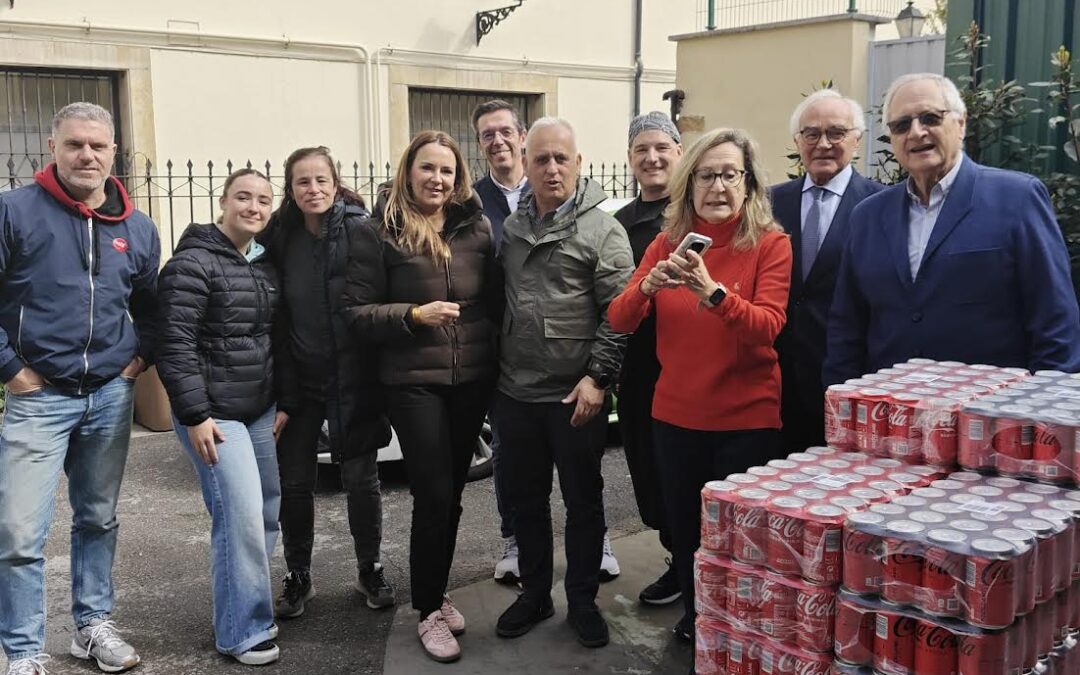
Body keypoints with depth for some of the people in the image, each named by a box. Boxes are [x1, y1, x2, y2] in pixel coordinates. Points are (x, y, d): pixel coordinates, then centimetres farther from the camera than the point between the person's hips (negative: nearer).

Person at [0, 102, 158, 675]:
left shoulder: (138, 228, 7)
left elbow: (150, 305, 21)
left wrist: (141, 356, 8)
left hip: (111, 396, 4)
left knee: (98, 520, 15)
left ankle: (93, 624, 31)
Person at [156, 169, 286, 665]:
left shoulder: (266, 263, 12)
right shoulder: (194, 263, -11)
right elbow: (174, 343, -16)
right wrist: (194, 415, -19)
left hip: (260, 409, 8)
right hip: (213, 413, -8)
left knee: (268, 512, 11)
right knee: (242, 518, -9)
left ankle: (250, 605, 28)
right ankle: (242, 631, 5)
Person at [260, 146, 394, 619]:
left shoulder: (360, 229, -9)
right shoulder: (278, 236, 2)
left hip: (352, 377, -3)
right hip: (297, 377, 3)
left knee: (361, 478, 8)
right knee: (295, 482, 9)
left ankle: (369, 571, 27)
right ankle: (298, 577, 26)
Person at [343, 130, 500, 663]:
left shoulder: (477, 228, 6)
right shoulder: (379, 234, -4)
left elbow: (495, 299, 11)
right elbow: (357, 313, -5)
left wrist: (500, 358, -2)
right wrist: (413, 315, -18)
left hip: (472, 380, 4)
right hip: (413, 382, -4)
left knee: (451, 493, 13)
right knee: (434, 495, -4)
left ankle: (437, 593, 31)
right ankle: (429, 612, 12)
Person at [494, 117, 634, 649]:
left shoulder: (602, 230, -8)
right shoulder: (510, 228, 9)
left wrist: (597, 376, -17)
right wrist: (495, 369, 12)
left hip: (576, 395, -5)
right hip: (515, 392, 5)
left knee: (583, 501, 8)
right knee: (524, 498, 15)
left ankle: (582, 600, 24)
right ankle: (534, 593, 32)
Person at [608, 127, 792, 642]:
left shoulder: (771, 244, -9)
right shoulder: (667, 243, 1)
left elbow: (766, 327, -21)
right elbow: (619, 321, -5)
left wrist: (712, 291, -37)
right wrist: (648, 284, -25)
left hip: (747, 420, -3)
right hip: (675, 416, 4)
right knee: (684, 531, 16)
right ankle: (694, 619, 40)